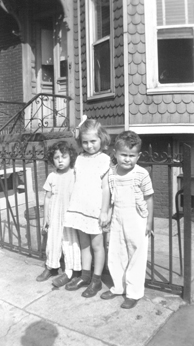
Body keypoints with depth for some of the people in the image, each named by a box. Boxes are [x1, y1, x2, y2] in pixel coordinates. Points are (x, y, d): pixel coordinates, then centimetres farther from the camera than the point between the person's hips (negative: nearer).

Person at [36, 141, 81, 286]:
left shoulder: (75, 175, -9)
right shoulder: (52, 176, 0)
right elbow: (48, 198, 6)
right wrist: (45, 218, 8)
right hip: (54, 216, 3)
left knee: (70, 243, 5)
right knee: (52, 242, 14)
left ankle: (69, 272, 21)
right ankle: (51, 267, 35)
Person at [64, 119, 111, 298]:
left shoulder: (104, 159, -9)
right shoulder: (80, 159, 7)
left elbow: (105, 187, -10)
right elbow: (77, 183, 12)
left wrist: (104, 211, -11)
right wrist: (73, 205, 13)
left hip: (95, 210, -6)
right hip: (80, 208, 6)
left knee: (97, 244, 8)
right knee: (84, 243, 17)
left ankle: (96, 280, 21)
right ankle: (85, 276, 32)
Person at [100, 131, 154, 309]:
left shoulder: (141, 174, -14)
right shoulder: (111, 173, -2)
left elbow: (149, 199, -7)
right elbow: (110, 197, 7)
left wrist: (149, 222, -6)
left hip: (137, 221, -4)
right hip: (117, 220, 5)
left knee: (136, 257, 7)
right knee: (115, 256, 14)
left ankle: (134, 292, 22)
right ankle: (118, 286, 34)